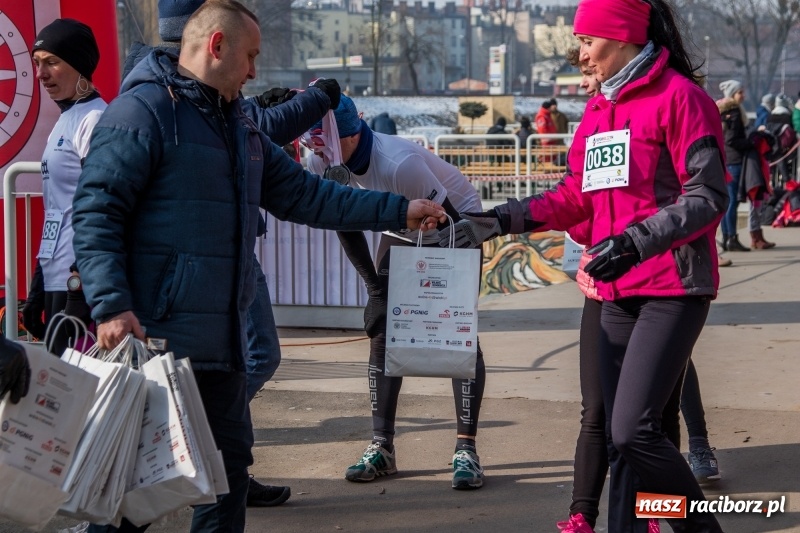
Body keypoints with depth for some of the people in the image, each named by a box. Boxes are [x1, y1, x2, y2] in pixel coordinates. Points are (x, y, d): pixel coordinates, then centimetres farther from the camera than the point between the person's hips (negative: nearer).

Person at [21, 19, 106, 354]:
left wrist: (80, 286, -19)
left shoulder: (94, 120, -10)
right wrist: (38, 286, 20)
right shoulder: (65, 121, 17)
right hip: (57, 281, 9)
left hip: (78, 283, -9)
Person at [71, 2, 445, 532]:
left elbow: (303, 194, 21)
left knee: (230, 460, 14)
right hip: (152, 337, -9)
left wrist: (397, 210, 18)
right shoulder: (142, 111, -10)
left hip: (221, 343, 9)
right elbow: (95, 215, -16)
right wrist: (112, 306, -25)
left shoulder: (238, 125, 19)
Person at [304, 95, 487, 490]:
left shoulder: (398, 162, -39)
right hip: (402, 232, 7)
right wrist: (375, 284, -10)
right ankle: (382, 448, 4)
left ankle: (466, 449, -14)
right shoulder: (324, 164, -19)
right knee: (382, 332, -1)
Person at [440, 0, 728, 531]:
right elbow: (576, 197, 17)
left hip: (673, 290, -8)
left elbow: (708, 198, -13)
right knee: (620, 437, 7)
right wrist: (501, 220, 7)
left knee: (633, 430, -15)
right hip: (617, 293, 8)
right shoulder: (598, 109, 15)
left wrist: (636, 240, -25)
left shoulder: (680, 97, -9)